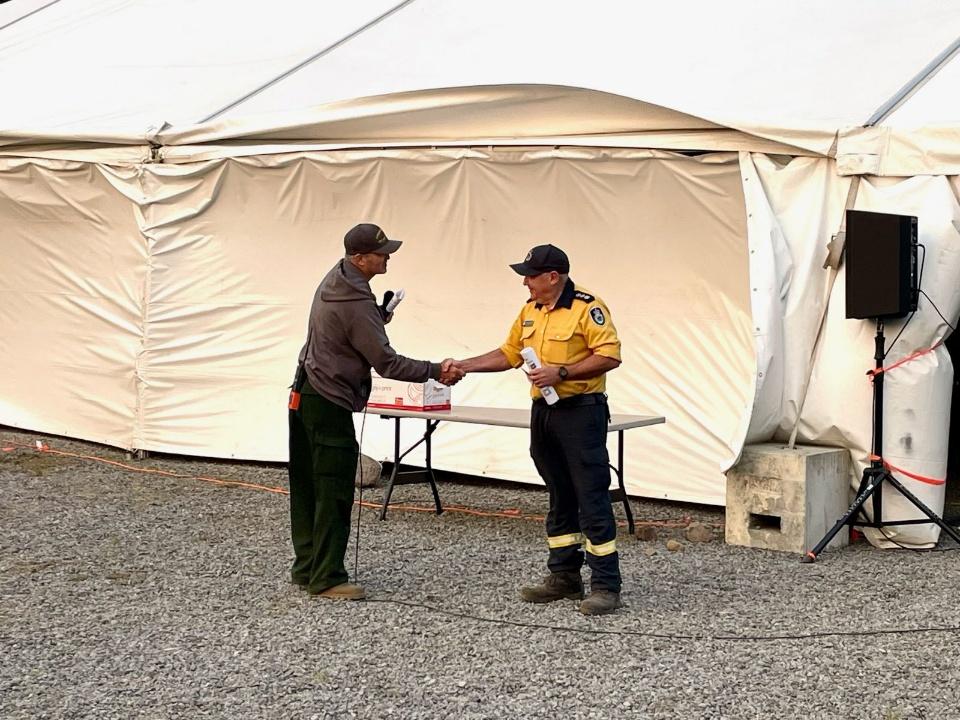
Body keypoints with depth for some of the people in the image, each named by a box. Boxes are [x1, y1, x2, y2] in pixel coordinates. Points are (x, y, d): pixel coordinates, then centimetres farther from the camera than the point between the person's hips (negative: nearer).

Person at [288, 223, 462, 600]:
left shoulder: (334, 280, 9)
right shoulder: (356, 303, -22)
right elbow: (386, 363, -20)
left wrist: (379, 316, 4)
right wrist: (436, 371, -14)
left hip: (305, 395, 10)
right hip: (330, 404, -10)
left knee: (307, 488, 13)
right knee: (334, 493, -6)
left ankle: (306, 567, 20)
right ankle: (326, 578, -4)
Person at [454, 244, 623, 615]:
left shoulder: (587, 307, -12)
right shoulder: (530, 311, 13)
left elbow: (609, 356, -18)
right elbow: (508, 354, 19)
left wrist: (561, 373, -21)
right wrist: (464, 366, 10)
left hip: (581, 413, -8)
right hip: (544, 413, 8)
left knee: (592, 499, -8)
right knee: (559, 499, 13)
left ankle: (606, 587, -5)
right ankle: (564, 577, 21)